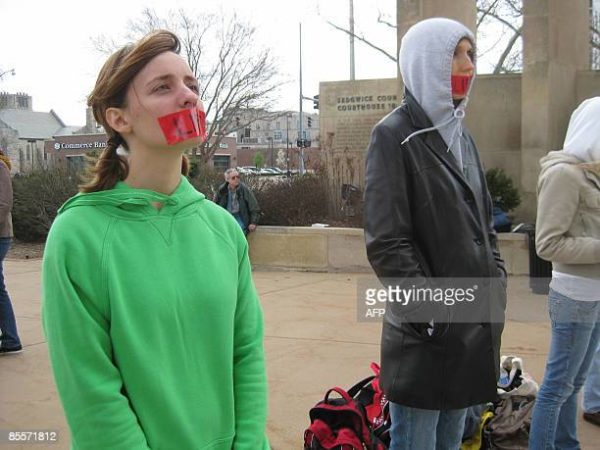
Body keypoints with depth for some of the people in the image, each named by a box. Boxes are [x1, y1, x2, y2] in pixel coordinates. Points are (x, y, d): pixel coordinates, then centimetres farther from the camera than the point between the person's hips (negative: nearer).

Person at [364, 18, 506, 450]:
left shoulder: (462, 136, 14)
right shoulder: (394, 135, -10)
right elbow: (386, 243, -16)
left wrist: (497, 291, 6)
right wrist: (434, 315, -17)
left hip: (476, 326, 7)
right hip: (425, 334, -7)